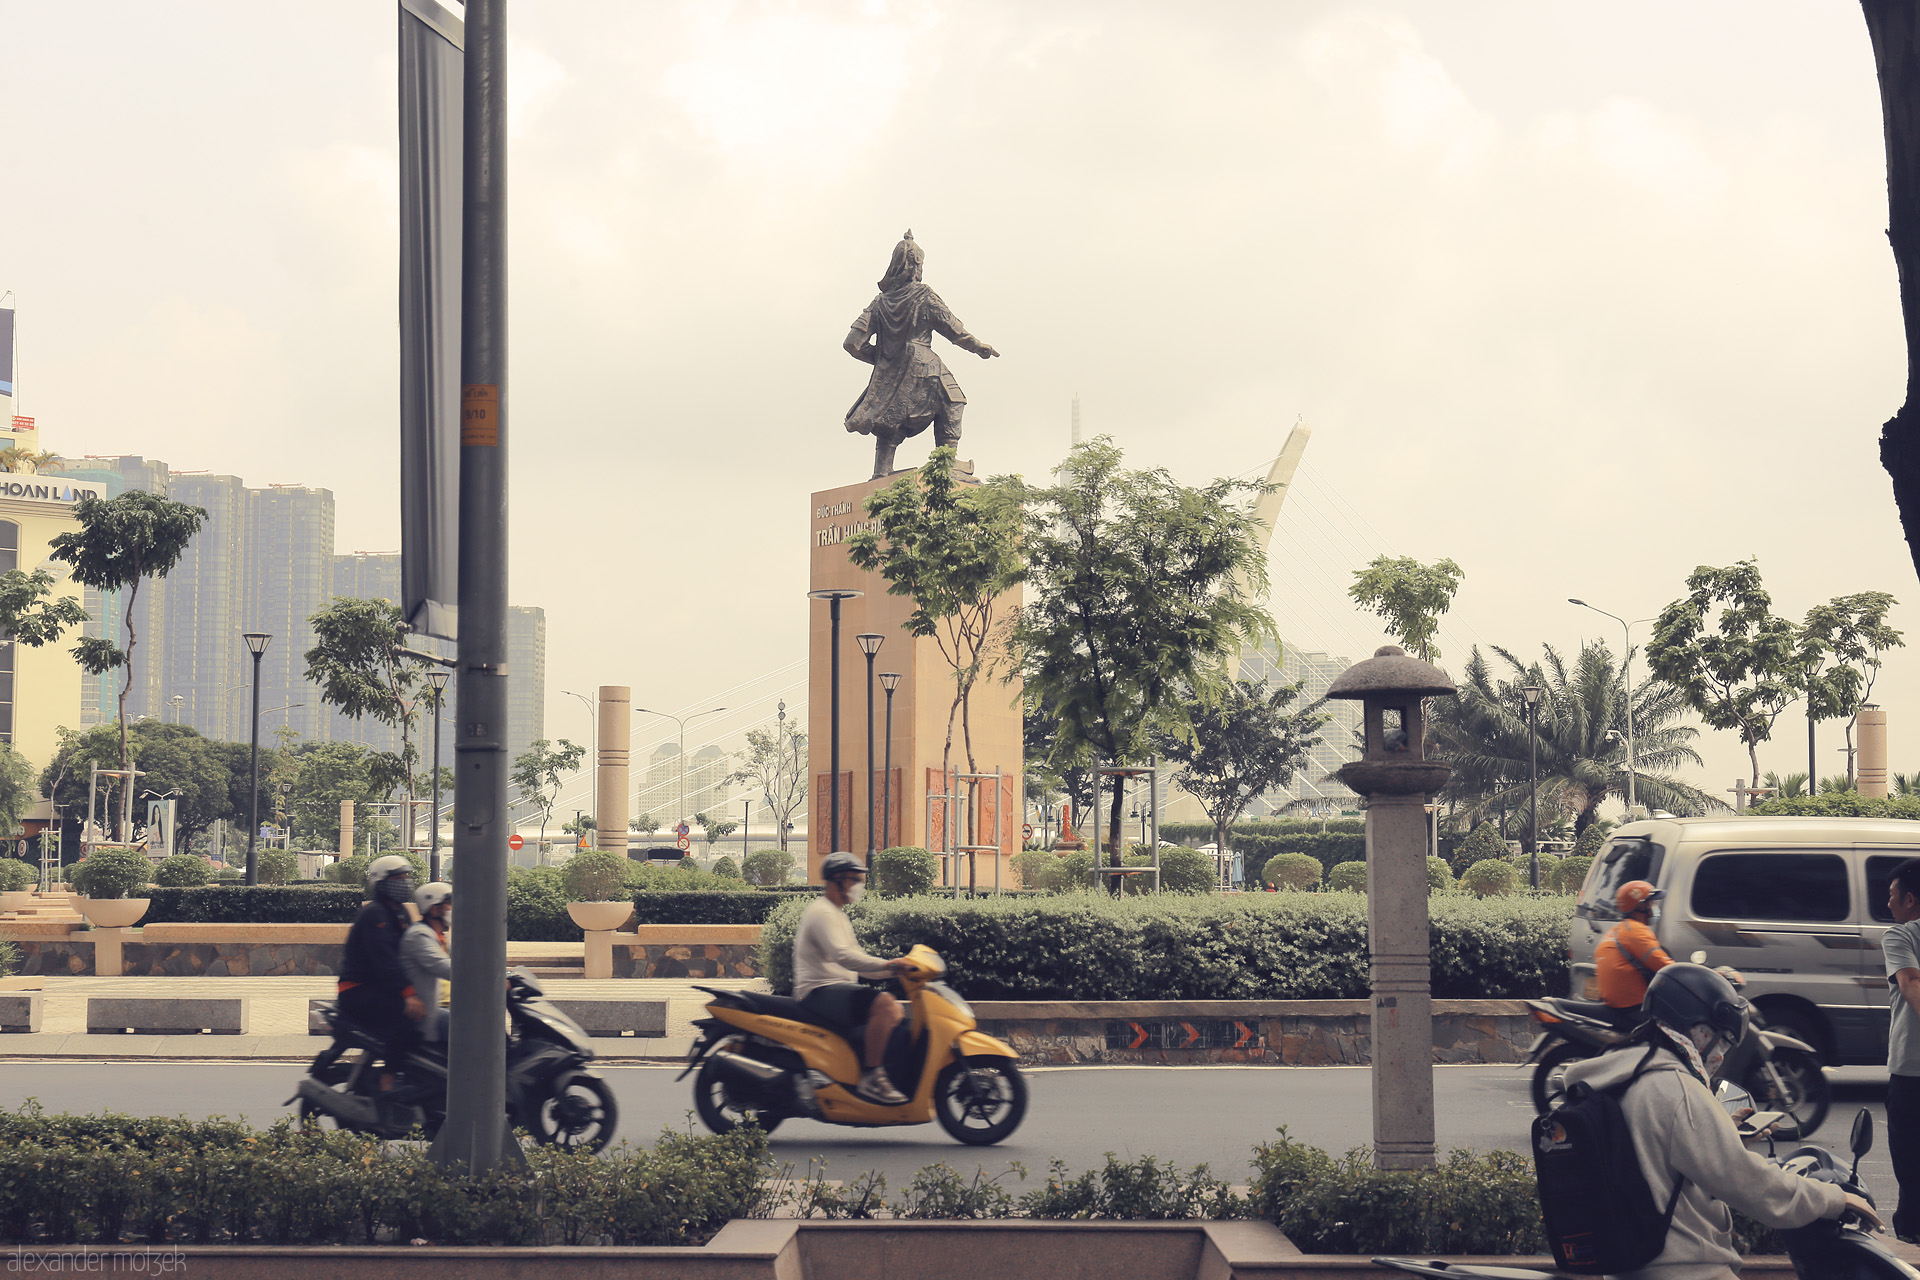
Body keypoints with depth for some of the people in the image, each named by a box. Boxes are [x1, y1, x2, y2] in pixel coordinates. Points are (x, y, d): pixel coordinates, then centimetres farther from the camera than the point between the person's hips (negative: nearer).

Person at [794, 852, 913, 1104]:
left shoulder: (837, 914, 24)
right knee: (883, 1004, -28)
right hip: (819, 990, -11)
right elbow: (841, 955, -27)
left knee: (894, 1009, 13)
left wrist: (895, 968, 12)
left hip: (837, 989, 11)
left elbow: (854, 962, 24)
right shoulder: (822, 913, -11)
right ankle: (871, 1078, -30)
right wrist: (885, 964, -30)